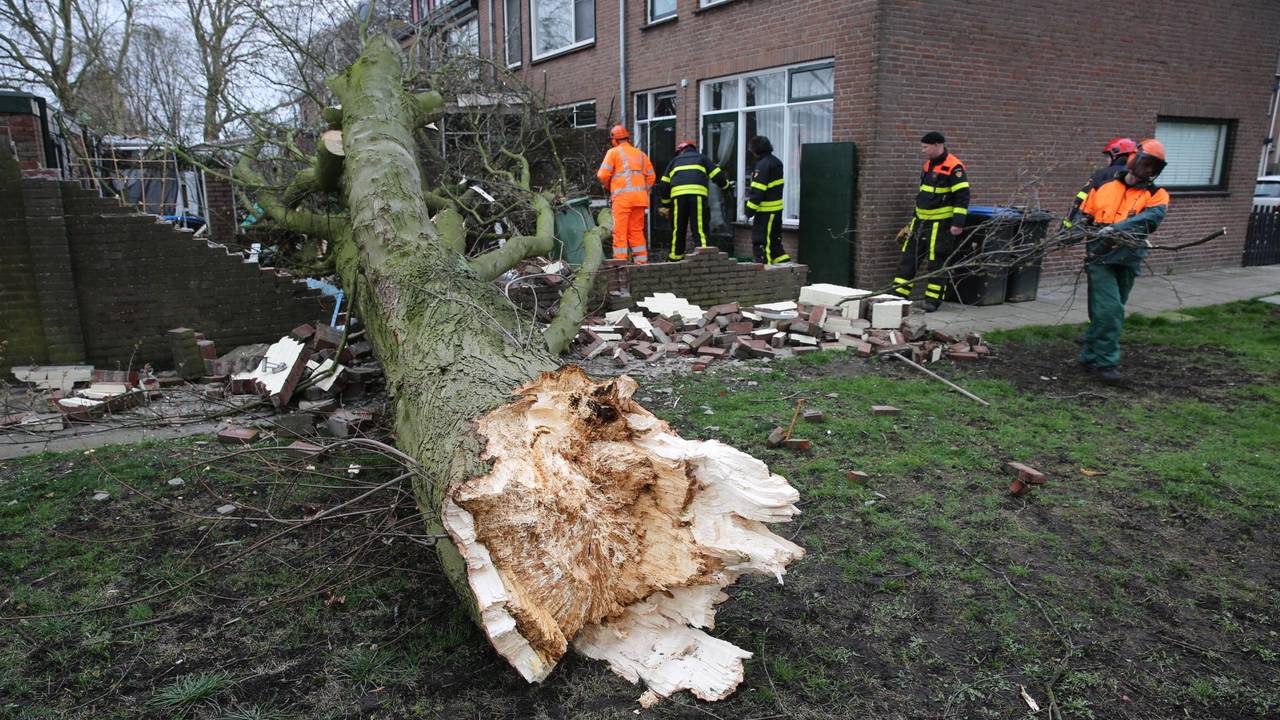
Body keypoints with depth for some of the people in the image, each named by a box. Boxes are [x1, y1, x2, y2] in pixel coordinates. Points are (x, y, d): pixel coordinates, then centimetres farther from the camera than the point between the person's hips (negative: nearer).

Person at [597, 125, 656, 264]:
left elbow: (603, 175, -4)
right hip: (640, 197, 5)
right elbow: (650, 175, 15)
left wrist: (608, 187, 14)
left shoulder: (613, 152, 3)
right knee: (637, 230, 11)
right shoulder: (640, 154, 20)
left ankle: (620, 259, -9)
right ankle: (641, 260, 9)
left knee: (620, 230, -4)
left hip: (622, 196, -5)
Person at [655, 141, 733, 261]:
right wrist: (726, 185, 40)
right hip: (697, 194, -1)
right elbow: (717, 175, 20)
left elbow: (664, 185, 25)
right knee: (699, 228, -5)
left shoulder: (674, 161, 29)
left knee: (678, 230, 11)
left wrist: (666, 204, 34)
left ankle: (675, 258, 17)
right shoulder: (701, 158, 26)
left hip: (678, 195, 1)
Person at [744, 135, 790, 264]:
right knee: (775, 241, 17)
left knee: (760, 241, -3)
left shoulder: (763, 165, -18)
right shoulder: (776, 162, 12)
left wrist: (750, 209, -16)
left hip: (766, 210, -10)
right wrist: (751, 191, 20)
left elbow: (758, 191, -21)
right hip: (776, 209, 10)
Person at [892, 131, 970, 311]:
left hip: (941, 224, -8)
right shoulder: (928, 165, 13)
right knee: (908, 257, 7)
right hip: (921, 222, 8)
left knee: (937, 262, -1)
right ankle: (898, 295, 11)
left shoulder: (954, 167, -13)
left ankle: (933, 299, 8)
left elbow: (962, 197, -16)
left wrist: (958, 223, -21)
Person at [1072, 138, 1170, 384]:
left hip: (1127, 262, 2)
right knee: (1110, 310, -14)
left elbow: (1150, 218, -16)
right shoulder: (1103, 187, 7)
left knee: (1110, 313, 12)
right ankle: (1106, 362, -6)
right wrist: (1083, 229, -5)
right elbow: (1084, 215, 18)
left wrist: (1116, 228, -32)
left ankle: (1090, 356, 27)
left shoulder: (1157, 195, 4)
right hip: (1100, 258, -2)